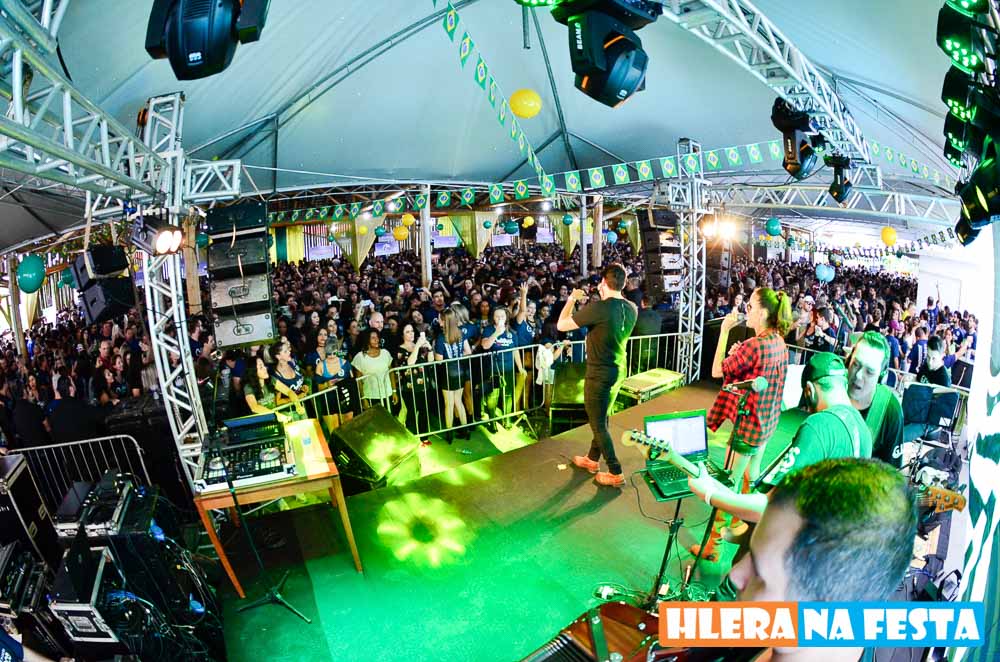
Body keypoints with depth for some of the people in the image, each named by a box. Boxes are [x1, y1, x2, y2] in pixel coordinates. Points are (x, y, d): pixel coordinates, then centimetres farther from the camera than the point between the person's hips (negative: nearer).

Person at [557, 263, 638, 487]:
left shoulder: (598, 308, -26)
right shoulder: (632, 309, -4)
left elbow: (561, 325, -17)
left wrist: (572, 299, -4)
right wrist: (605, 298, 12)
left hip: (599, 374, -8)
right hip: (618, 371, 8)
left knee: (598, 424, 7)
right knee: (602, 418, 23)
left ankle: (615, 473, 15)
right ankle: (592, 459, 41)